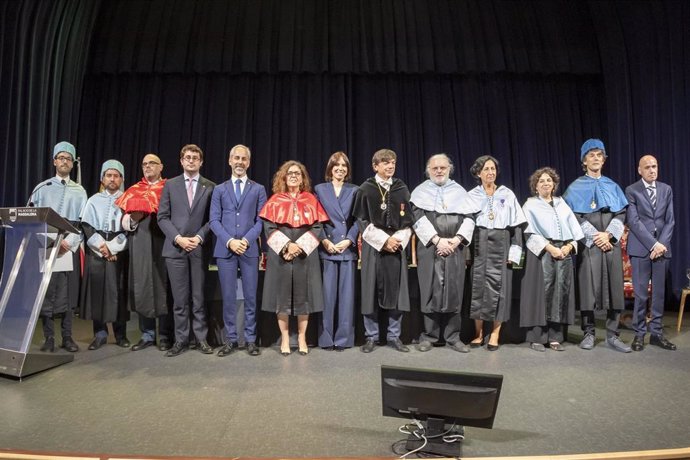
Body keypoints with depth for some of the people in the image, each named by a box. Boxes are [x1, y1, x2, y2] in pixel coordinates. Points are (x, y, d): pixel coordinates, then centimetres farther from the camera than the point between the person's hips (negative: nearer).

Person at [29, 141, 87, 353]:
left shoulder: (79, 191, 10)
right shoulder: (42, 188, 9)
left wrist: (68, 243, -11)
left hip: (70, 248, 0)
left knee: (68, 293, 2)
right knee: (46, 292, -1)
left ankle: (67, 337, 8)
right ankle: (49, 337, 6)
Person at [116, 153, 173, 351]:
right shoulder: (134, 190, 18)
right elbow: (125, 220, 12)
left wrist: (147, 209, -11)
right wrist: (132, 218, -8)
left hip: (161, 244, -3)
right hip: (140, 246, 4)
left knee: (162, 288, -3)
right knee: (142, 289, 3)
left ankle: (165, 336, 5)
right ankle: (147, 335, 12)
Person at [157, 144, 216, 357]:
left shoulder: (210, 187, 6)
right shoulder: (170, 185, 9)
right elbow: (163, 217, 4)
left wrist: (199, 237, -11)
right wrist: (177, 238, -8)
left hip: (199, 248, 0)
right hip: (175, 248, 1)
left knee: (199, 297, 4)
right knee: (180, 299, 4)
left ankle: (201, 338, 14)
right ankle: (181, 339, 14)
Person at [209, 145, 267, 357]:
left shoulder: (258, 189, 11)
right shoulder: (219, 190, 13)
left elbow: (261, 220, 3)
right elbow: (214, 220, 4)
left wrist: (246, 240, -11)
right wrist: (229, 241, -10)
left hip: (249, 249, -1)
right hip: (225, 249, 1)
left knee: (250, 296, 2)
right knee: (228, 296, 4)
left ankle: (250, 339, 10)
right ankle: (230, 339, 13)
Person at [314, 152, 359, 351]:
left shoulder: (354, 190, 11)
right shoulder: (320, 189, 10)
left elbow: (358, 220, 5)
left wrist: (348, 241, -9)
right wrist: (325, 241, -9)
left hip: (348, 249, 1)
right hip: (327, 249, -1)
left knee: (346, 294, 2)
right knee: (327, 294, 0)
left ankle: (343, 338, 10)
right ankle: (326, 338, 10)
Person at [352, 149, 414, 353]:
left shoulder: (402, 189, 9)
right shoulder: (366, 189, 0)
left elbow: (408, 220, 9)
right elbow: (361, 221, -4)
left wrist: (398, 240, -7)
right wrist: (384, 240, -11)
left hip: (397, 246, 3)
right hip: (373, 246, -2)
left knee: (396, 291, 3)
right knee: (371, 292, 0)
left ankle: (394, 336, 14)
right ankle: (371, 337, 11)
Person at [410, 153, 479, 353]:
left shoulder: (459, 191, 14)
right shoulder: (421, 191, 7)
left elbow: (469, 217, 7)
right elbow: (418, 218, -4)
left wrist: (457, 239, -9)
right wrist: (437, 240, -13)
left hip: (455, 248, 2)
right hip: (429, 248, -2)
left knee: (454, 291, 1)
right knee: (430, 291, -1)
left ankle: (453, 336, 10)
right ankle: (429, 336, 8)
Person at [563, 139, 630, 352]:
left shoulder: (612, 186, 15)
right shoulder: (576, 187, 5)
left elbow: (621, 213, 6)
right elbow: (575, 217, -4)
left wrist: (608, 234, -10)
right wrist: (595, 236, -12)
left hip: (611, 242, 3)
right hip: (588, 243, -3)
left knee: (614, 288, 0)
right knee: (588, 288, -3)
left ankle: (612, 334, 8)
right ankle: (588, 333, 6)